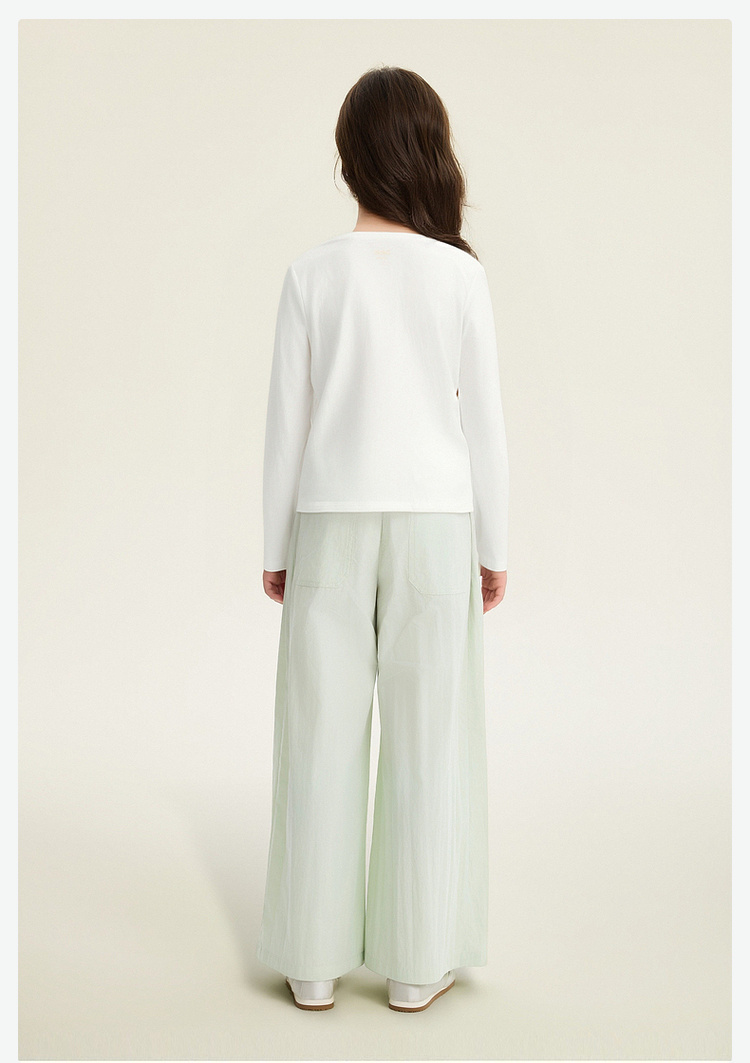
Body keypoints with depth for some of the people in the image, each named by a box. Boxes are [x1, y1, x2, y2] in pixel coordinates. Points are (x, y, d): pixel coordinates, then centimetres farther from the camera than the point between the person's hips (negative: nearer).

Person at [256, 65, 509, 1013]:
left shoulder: (313, 274, -2)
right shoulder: (460, 274, -2)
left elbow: (287, 420, -1)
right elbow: (483, 420, -1)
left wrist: (275, 546, 8)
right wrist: (493, 545, 8)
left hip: (331, 524, 1)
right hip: (433, 522, 0)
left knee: (322, 734, 7)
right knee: (428, 738, 6)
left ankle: (314, 961, 17)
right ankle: (416, 963, 15)